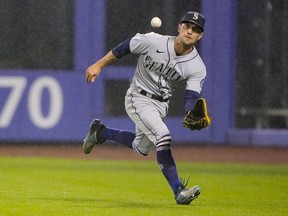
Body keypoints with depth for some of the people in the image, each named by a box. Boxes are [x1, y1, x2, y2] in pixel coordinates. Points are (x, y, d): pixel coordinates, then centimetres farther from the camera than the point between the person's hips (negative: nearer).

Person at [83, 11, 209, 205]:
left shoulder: (197, 68, -14)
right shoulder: (153, 41, -20)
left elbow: (192, 98, -20)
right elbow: (125, 47, -6)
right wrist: (99, 65, -2)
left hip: (161, 105, 5)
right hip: (138, 99, -5)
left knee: (142, 148, 21)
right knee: (163, 136, -26)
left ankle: (101, 132, 44)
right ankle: (178, 191, -29)